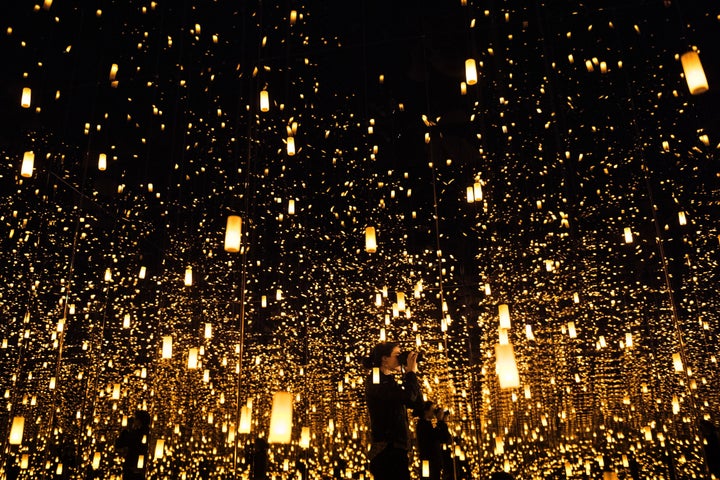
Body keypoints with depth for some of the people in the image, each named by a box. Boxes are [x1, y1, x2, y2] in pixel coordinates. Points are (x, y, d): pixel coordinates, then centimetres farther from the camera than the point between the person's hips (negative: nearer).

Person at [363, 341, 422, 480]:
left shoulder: (389, 381, 17)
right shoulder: (375, 382, -12)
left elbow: (416, 401, 15)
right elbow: (408, 396, -25)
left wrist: (412, 374, 8)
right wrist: (411, 372, -9)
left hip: (397, 449, 9)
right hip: (386, 449, -9)